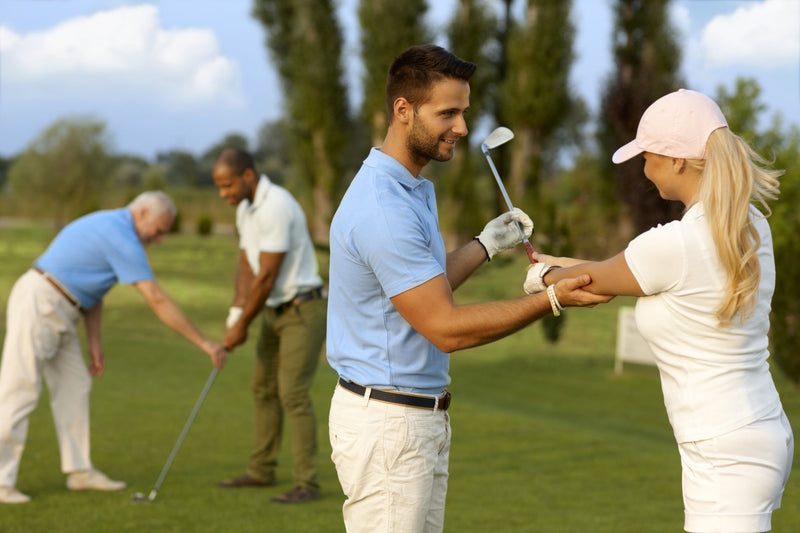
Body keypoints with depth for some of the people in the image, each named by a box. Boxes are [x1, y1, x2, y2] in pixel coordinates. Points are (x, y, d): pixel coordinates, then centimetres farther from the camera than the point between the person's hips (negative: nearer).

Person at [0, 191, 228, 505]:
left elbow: (92, 290, 19)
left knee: (74, 385, 10)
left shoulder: (109, 228, 15)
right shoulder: (122, 239, -17)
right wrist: (204, 343, -16)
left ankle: (79, 471, 13)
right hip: (38, 305, -10)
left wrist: (94, 343, 13)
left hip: (56, 312, 10)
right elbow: (157, 301, -19)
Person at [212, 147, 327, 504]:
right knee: (264, 389, 15)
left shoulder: (276, 208, -26)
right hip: (277, 310, 10)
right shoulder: (245, 208, 7)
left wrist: (243, 325, -15)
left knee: (293, 394, -14)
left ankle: (306, 484, -11)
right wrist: (236, 316, -4)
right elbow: (247, 268, 9)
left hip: (304, 310, -10)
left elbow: (267, 276, -24)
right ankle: (262, 471, 27)